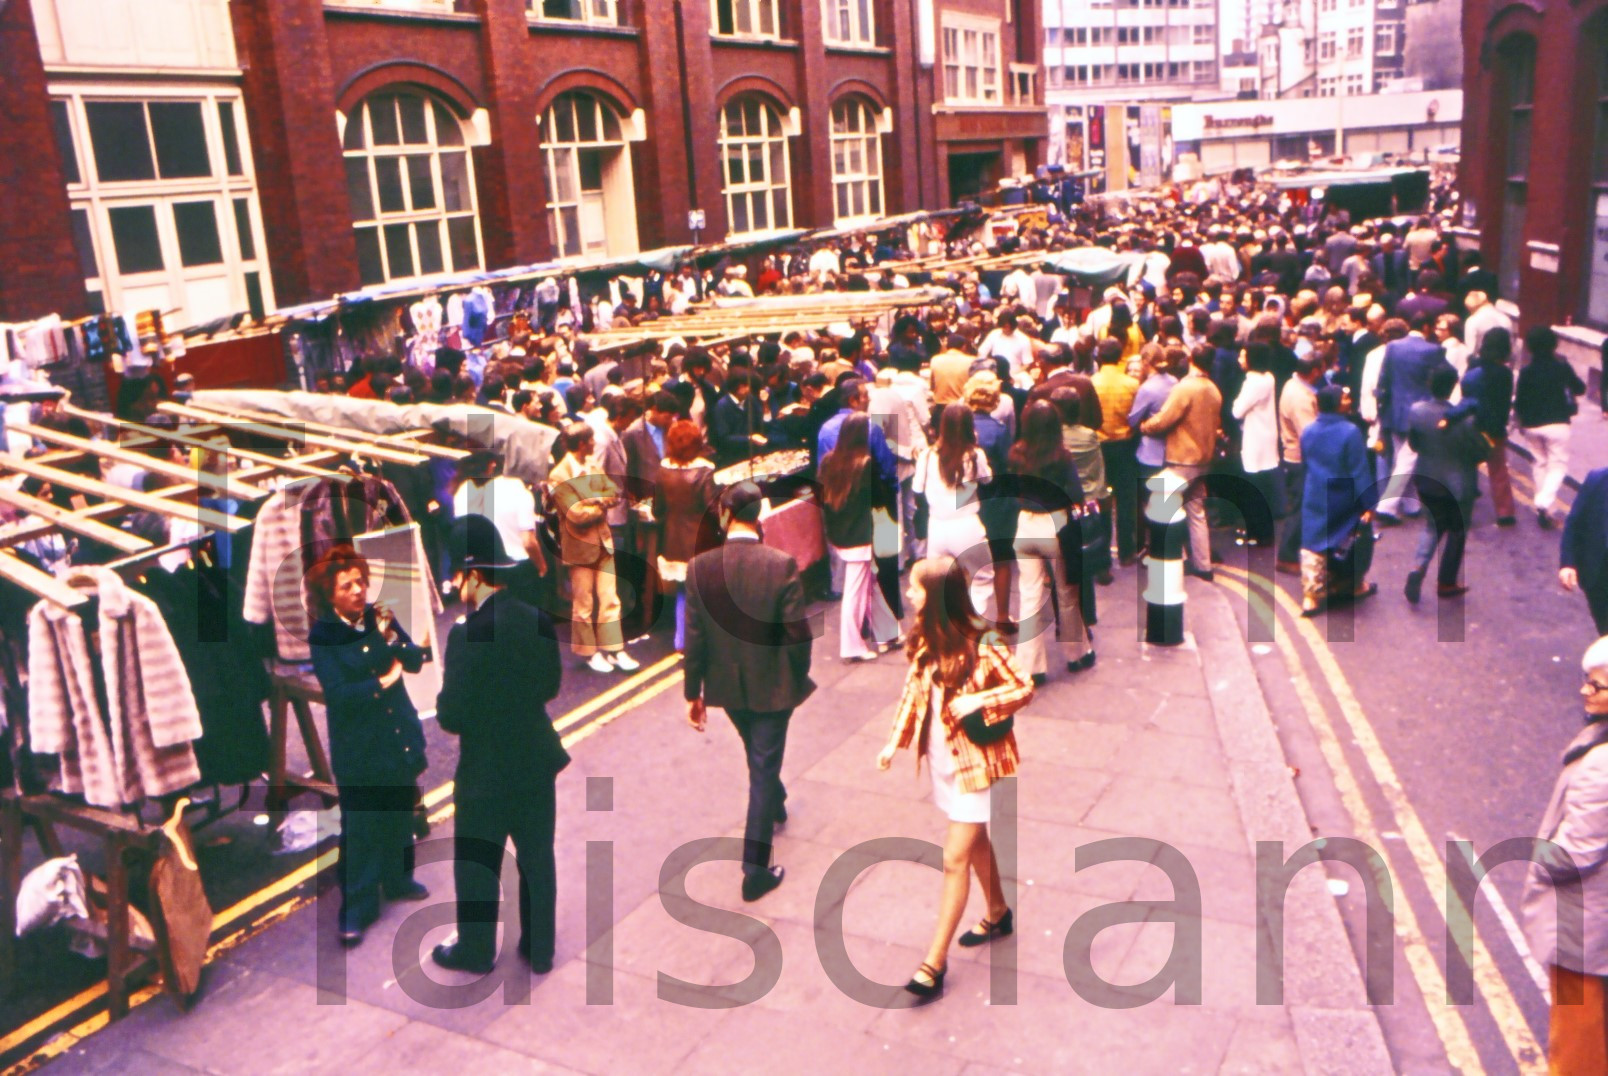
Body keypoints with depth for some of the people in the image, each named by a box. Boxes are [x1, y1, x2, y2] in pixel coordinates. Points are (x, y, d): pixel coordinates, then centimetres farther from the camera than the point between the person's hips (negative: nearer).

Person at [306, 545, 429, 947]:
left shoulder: (378, 617, -2)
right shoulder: (322, 636, -13)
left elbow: (415, 661, -6)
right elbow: (336, 693, -19)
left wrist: (391, 638, -22)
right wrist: (381, 683, -14)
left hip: (398, 734, 5)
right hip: (356, 745, -4)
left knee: (399, 815, 18)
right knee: (359, 826, 0)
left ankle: (398, 880, 38)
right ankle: (355, 910, 11)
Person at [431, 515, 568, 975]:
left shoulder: (467, 634, -23)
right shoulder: (539, 621, -6)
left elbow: (451, 718, -19)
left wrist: (445, 686, 0)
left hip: (486, 772, -5)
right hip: (537, 763, 5)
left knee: (476, 867, 15)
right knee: (537, 860, 17)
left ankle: (476, 951, 31)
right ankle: (539, 949, 31)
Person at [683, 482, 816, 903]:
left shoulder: (700, 567, -14)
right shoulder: (781, 565, -19)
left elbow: (694, 637, -8)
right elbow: (798, 633, -16)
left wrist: (692, 692, 2)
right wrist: (800, 675, 3)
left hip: (725, 684, 3)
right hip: (771, 685, -3)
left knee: (759, 755, 30)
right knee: (763, 768, 8)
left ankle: (775, 805, 58)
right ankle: (756, 870, 12)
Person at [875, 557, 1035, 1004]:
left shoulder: (982, 647, -23)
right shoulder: (924, 639, -2)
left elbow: (1025, 688, -14)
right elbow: (914, 690, 8)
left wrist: (978, 701, -27)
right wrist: (896, 741, 1)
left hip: (974, 763, -7)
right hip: (942, 759, 7)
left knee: (955, 859, -4)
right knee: (975, 841, 23)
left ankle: (935, 963, 2)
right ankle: (998, 913, 45)